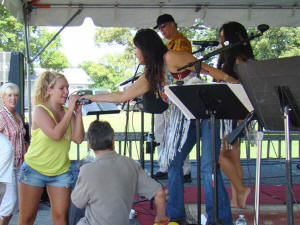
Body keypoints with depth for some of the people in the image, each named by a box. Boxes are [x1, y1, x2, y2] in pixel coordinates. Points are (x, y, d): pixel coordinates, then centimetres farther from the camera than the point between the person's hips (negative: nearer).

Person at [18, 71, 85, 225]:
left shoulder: (67, 112, 1)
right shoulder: (39, 110, -12)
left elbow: (78, 139, -8)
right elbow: (56, 134, -26)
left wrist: (78, 113, -13)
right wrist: (70, 110, -21)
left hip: (60, 172, 4)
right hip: (34, 170, -3)